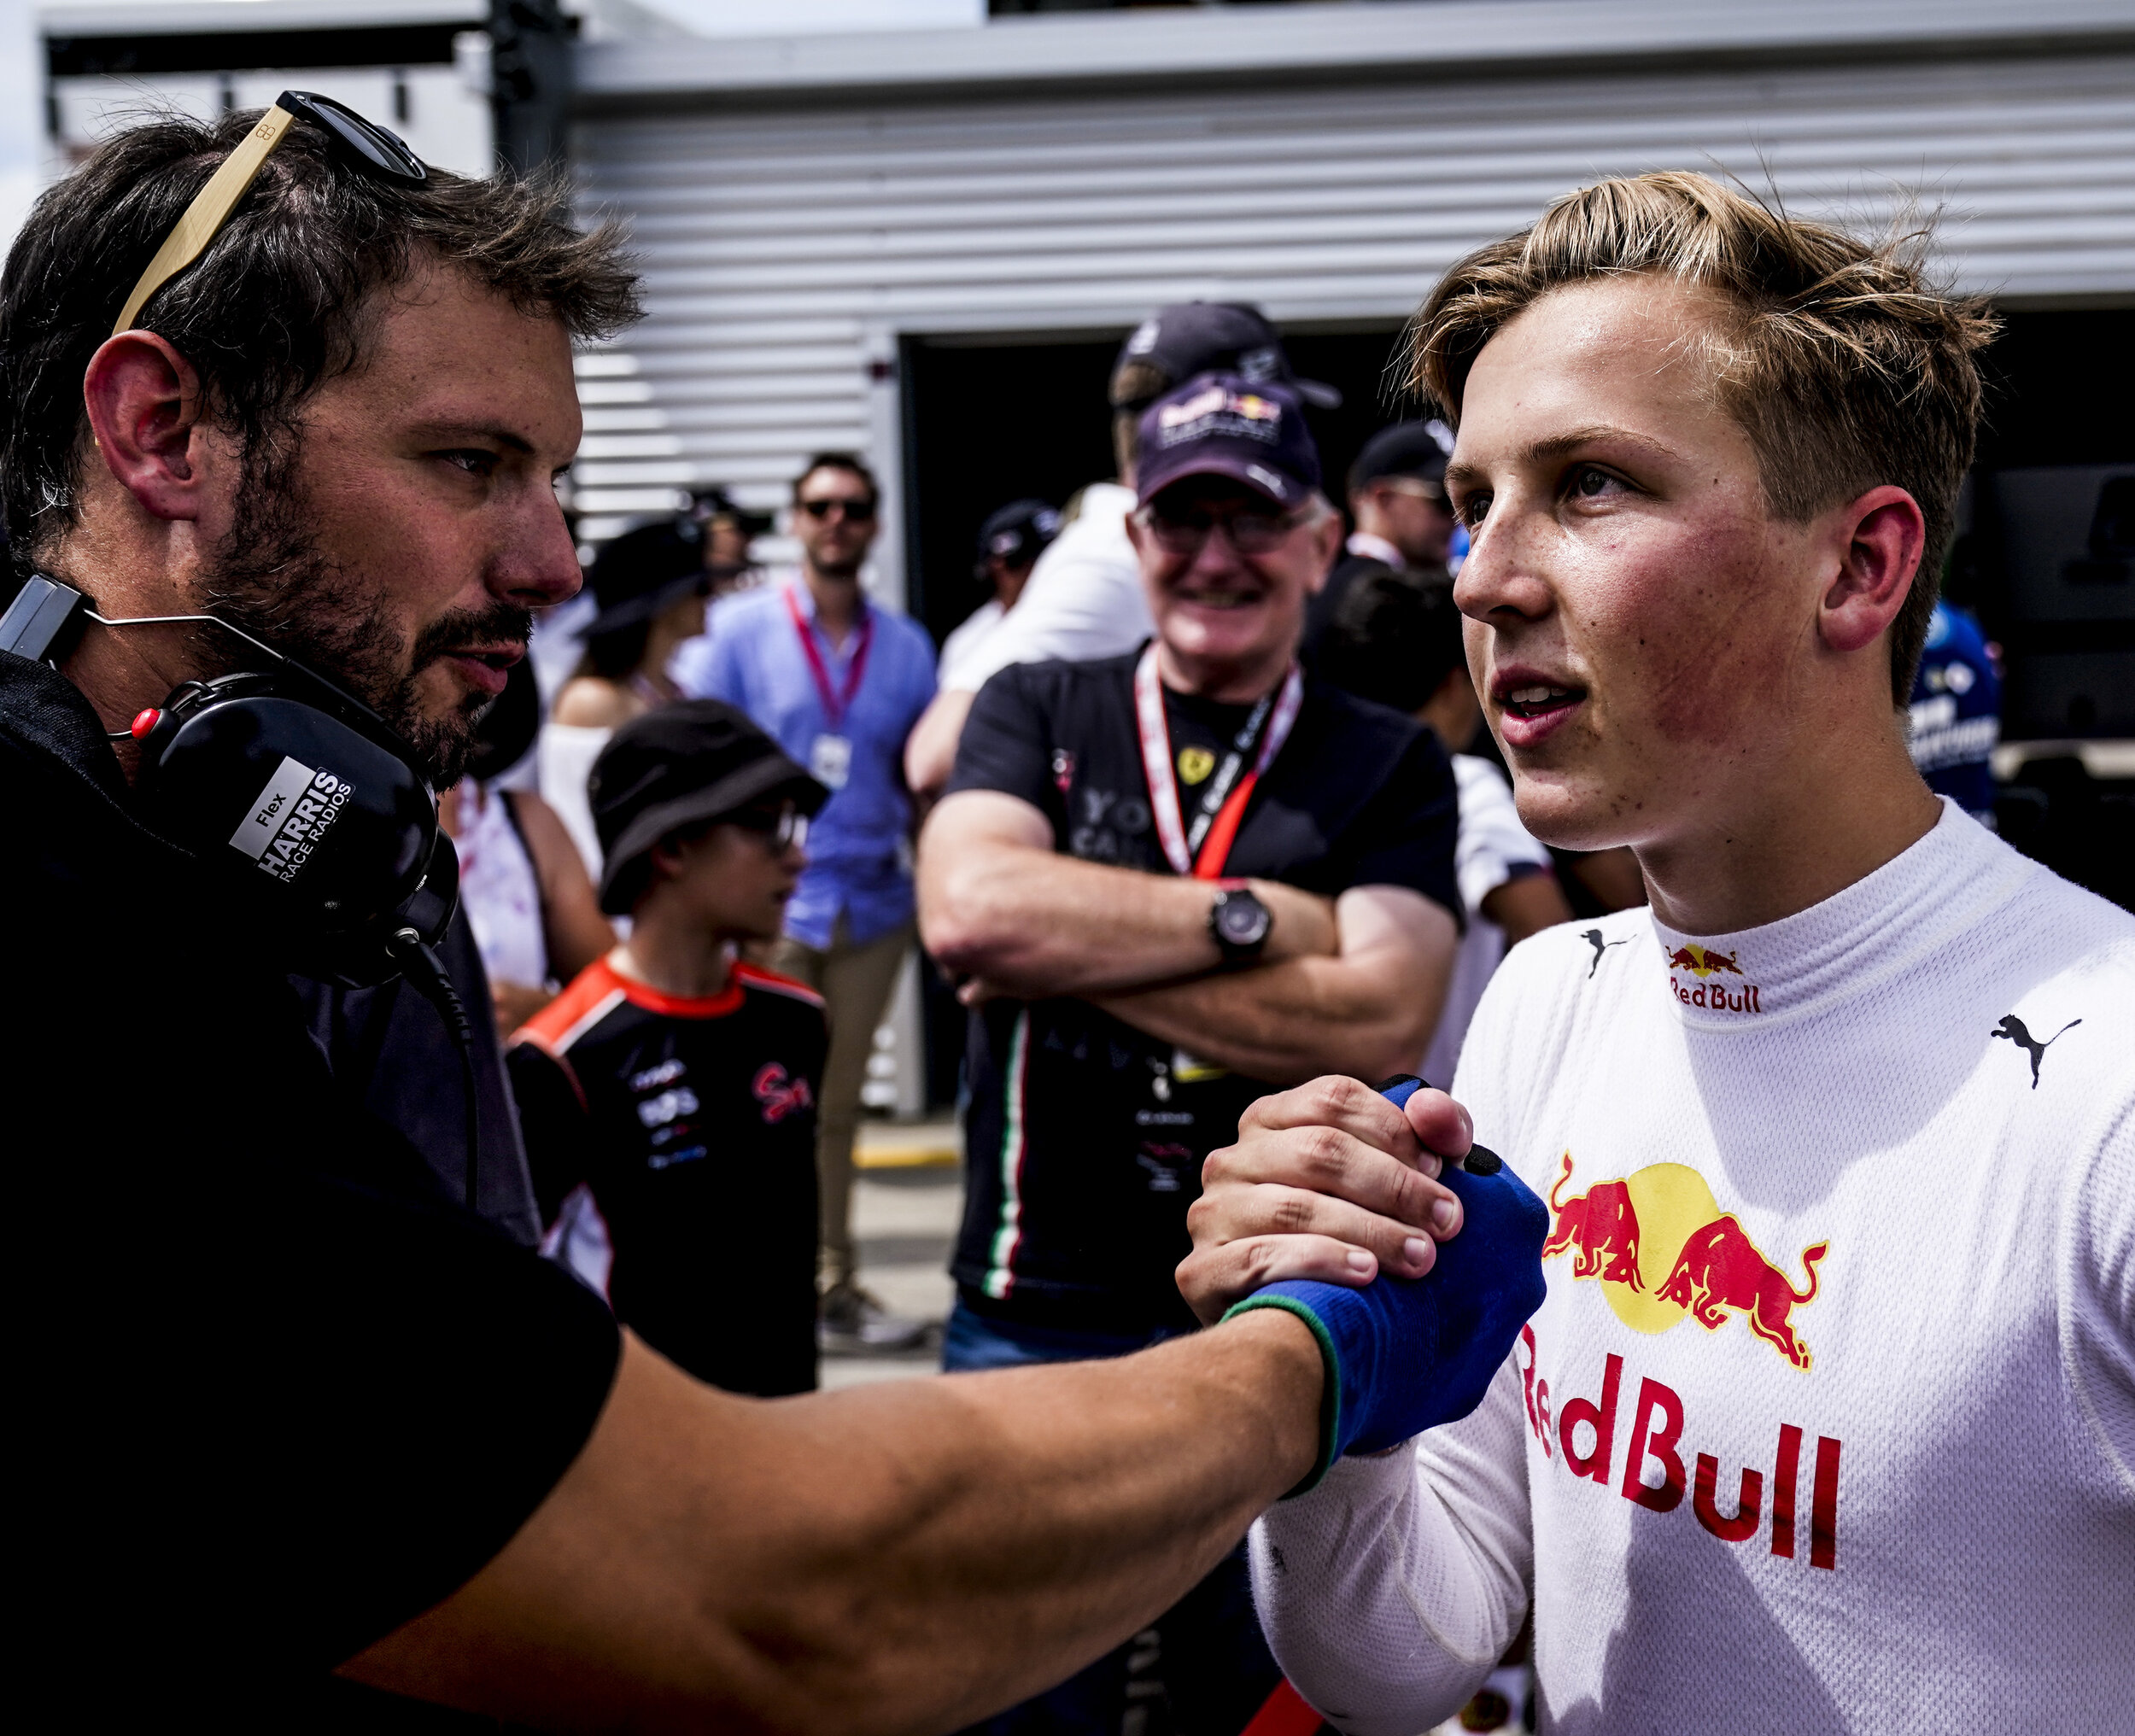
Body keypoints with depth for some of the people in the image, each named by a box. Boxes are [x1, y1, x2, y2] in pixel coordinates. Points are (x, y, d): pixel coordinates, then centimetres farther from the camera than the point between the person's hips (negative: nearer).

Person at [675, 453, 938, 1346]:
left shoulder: (905, 645, 9)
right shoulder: (739, 629, 1)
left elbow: (921, 779, 12)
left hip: (871, 904, 3)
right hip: (768, 905, -3)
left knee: (837, 1102, 11)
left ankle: (834, 1283, 19)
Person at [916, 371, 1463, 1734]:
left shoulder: (1389, 768, 3)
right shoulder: (1038, 713, 6)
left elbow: (1379, 1022, -14)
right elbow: (966, 909, -14)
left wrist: (1068, 946, -14)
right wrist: (1257, 915, -13)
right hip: (1038, 1315, 1)